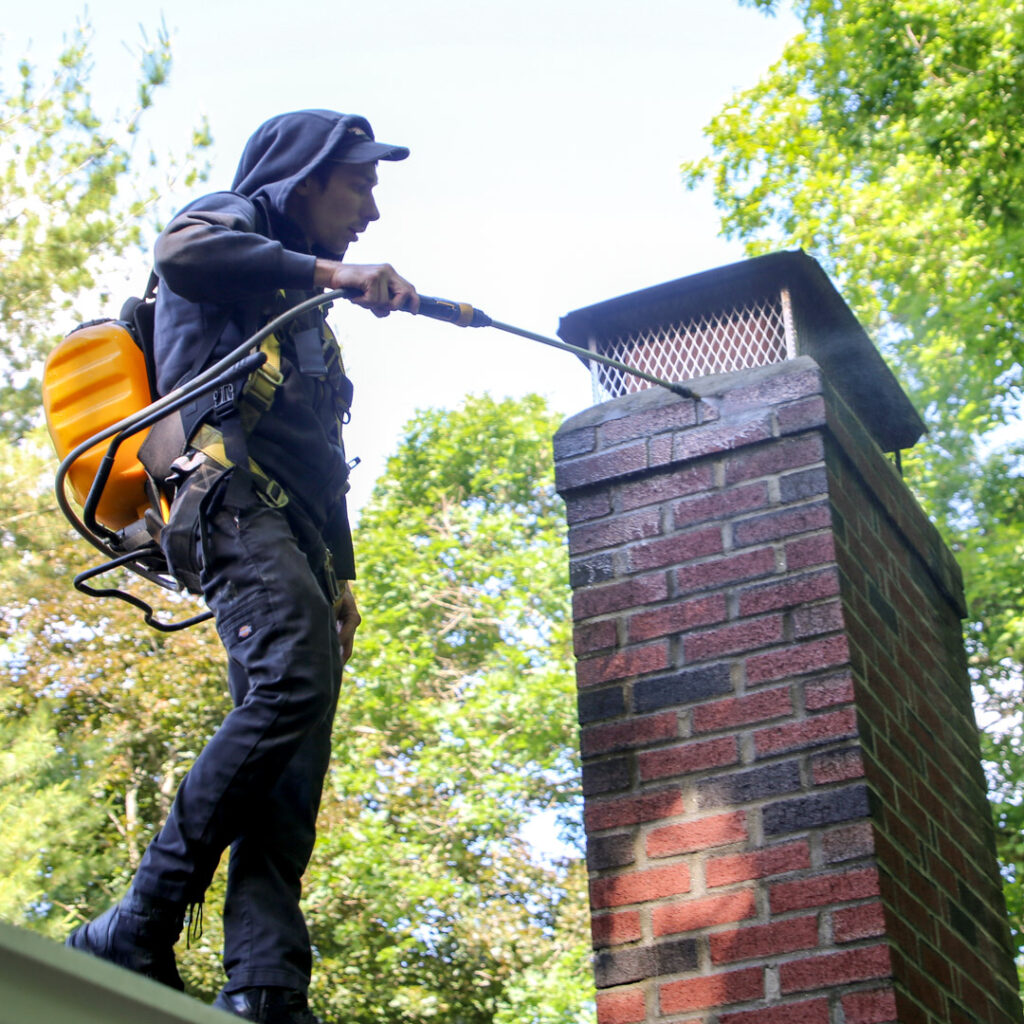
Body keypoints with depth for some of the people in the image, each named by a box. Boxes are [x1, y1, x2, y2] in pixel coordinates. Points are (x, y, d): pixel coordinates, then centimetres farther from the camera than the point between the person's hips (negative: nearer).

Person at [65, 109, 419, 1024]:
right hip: (231, 494, -9)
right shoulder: (238, 222, 13)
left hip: (291, 532, 9)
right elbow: (181, 252, -13)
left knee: (292, 758, -7)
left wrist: (340, 577, 26)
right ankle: (139, 930, -28)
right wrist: (325, 273, -15)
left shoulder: (305, 317, 37)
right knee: (294, 680, -29)